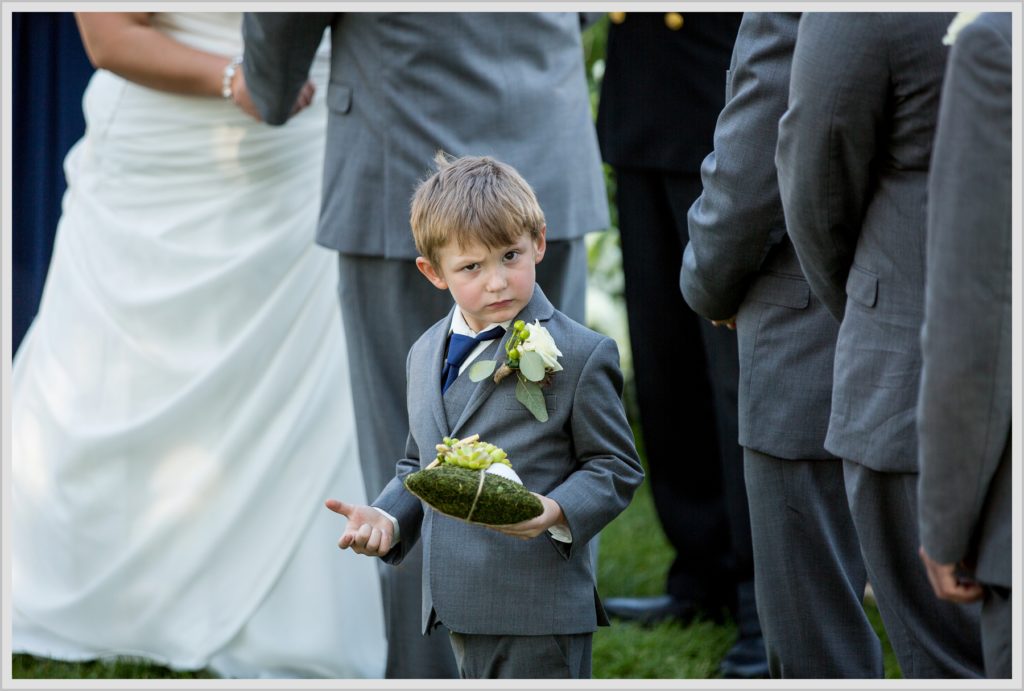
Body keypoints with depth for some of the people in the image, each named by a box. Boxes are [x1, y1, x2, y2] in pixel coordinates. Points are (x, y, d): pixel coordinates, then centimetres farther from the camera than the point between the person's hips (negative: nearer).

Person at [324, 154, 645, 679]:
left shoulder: (579, 355, -8)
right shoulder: (426, 355, 14)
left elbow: (615, 467, -6)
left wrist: (556, 512, -23)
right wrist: (388, 519, 4)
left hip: (539, 615, -7)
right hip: (460, 610, 7)